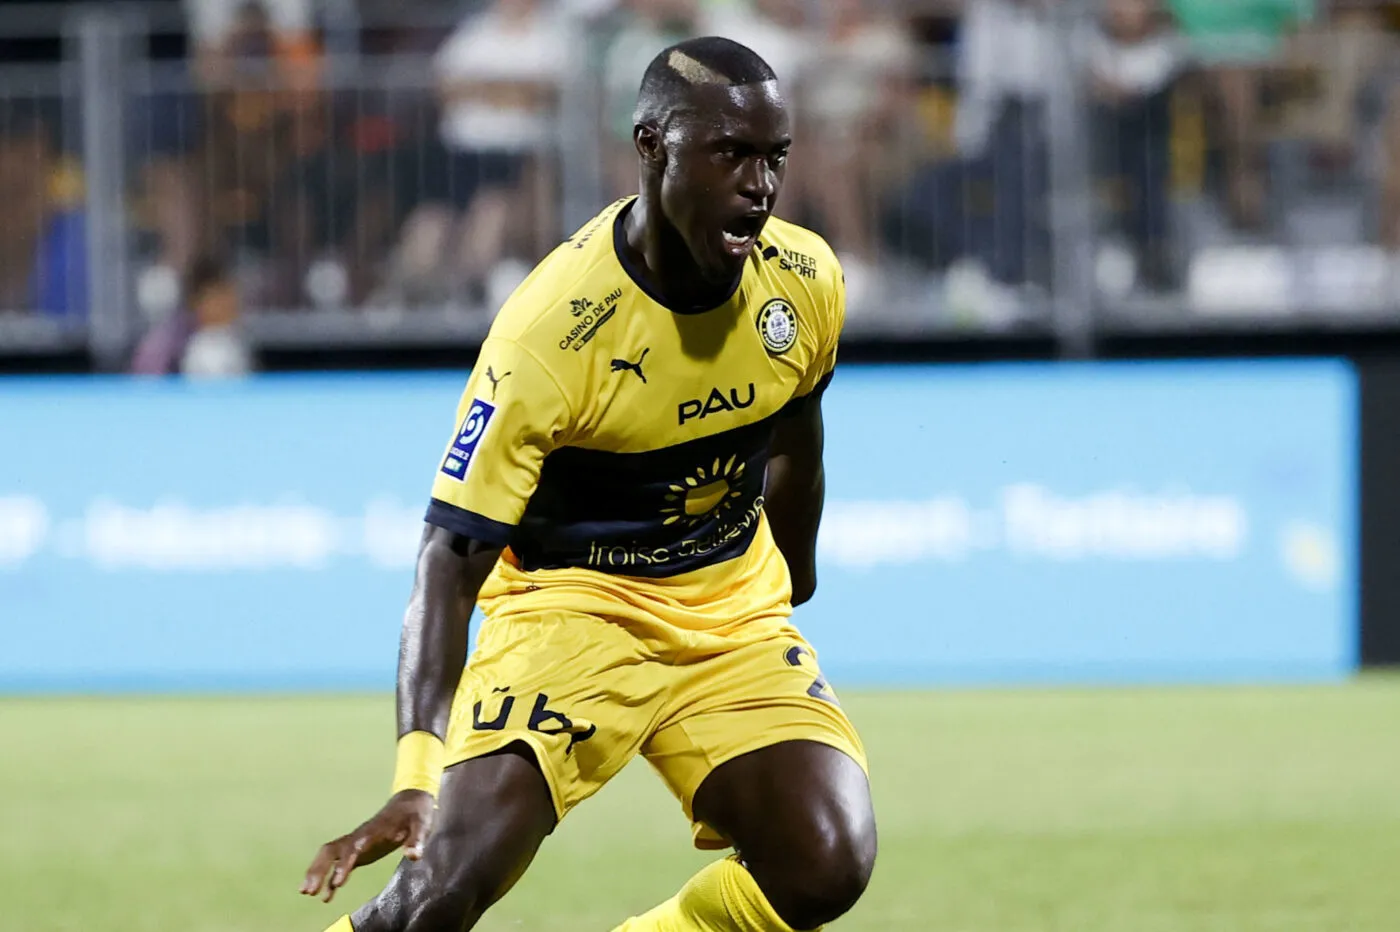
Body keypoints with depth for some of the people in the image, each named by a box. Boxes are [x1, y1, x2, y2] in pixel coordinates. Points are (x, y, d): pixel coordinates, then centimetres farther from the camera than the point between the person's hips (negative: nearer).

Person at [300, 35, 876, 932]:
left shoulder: (807, 282, -8)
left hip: (734, 615, 5)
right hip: (567, 601, -5)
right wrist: (414, 775, -36)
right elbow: (453, 554, -25)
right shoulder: (551, 331, -25)